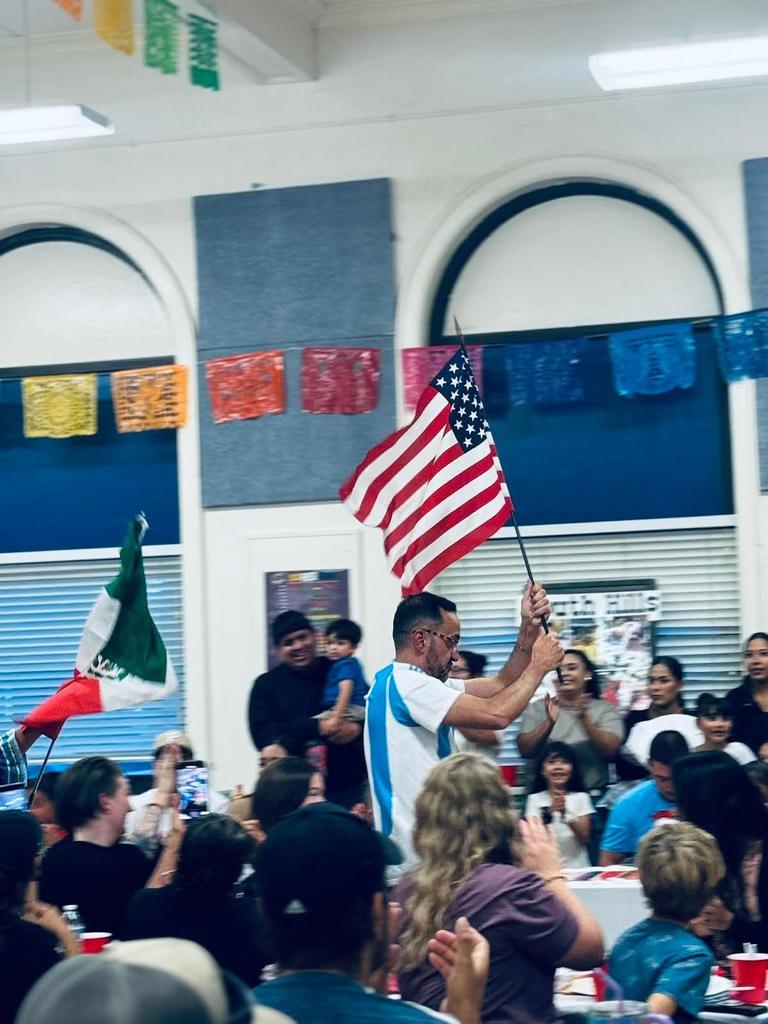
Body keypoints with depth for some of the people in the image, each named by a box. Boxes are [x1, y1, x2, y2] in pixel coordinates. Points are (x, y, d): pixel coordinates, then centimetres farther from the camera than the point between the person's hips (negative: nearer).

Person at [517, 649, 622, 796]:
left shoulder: (605, 710, 7)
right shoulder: (537, 709, 10)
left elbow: (610, 750, -8)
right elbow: (525, 750, -4)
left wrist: (584, 718, -21)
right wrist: (549, 722, -20)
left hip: (592, 794, -1)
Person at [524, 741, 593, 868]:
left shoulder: (581, 797, 5)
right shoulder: (535, 799, 4)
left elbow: (585, 839, -3)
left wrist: (565, 813, -19)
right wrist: (549, 811, -22)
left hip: (578, 868, 0)